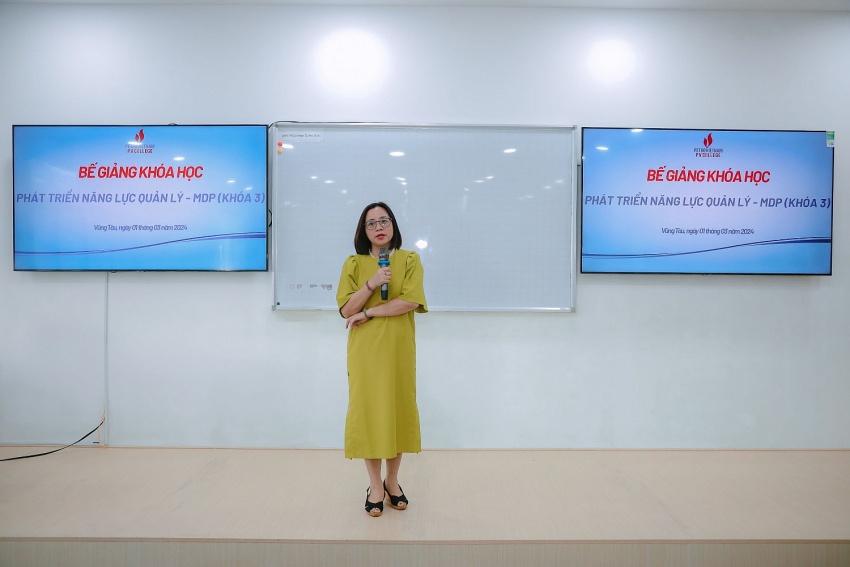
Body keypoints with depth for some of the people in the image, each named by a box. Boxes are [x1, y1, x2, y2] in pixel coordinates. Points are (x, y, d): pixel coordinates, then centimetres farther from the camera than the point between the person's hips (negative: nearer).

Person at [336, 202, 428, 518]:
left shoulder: (410, 260, 1)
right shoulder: (353, 264, 4)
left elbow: (410, 301, -13)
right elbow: (346, 310, -2)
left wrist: (367, 313, -13)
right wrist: (371, 284, -17)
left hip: (398, 349, 0)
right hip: (365, 349, 0)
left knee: (398, 409, 6)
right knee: (368, 409, 1)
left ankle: (392, 481, 23)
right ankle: (375, 485, 15)